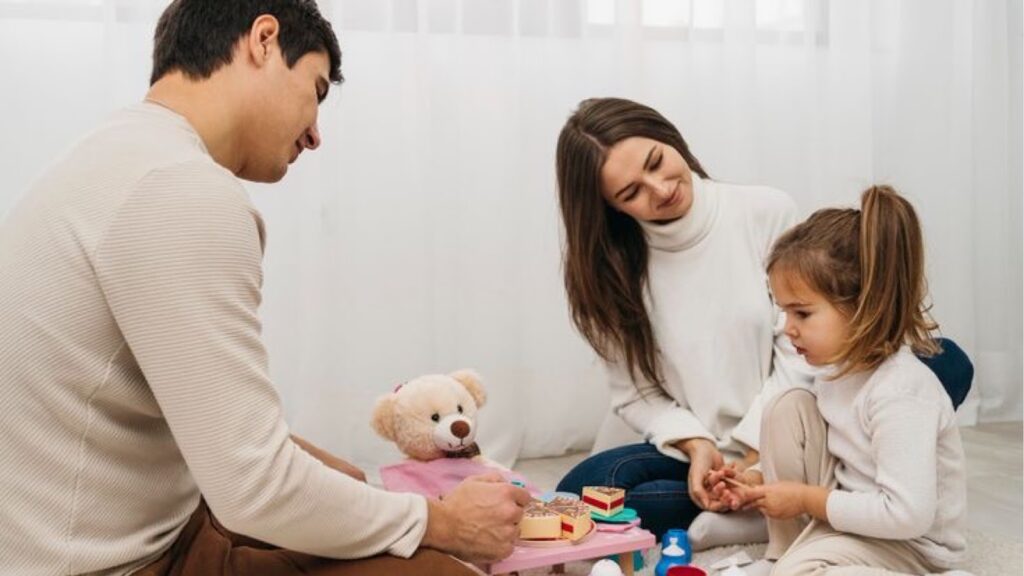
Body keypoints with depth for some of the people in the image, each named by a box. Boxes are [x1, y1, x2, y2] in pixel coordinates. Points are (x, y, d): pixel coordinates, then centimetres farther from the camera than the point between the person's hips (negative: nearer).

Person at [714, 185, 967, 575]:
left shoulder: (899, 396, -29)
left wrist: (808, 500, -23)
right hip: (853, 510, 9)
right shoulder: (841, 366, -1)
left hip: (907, 541, -9)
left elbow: (908, 515, -34)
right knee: (788, 407, -8)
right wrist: (759, 482, -3)